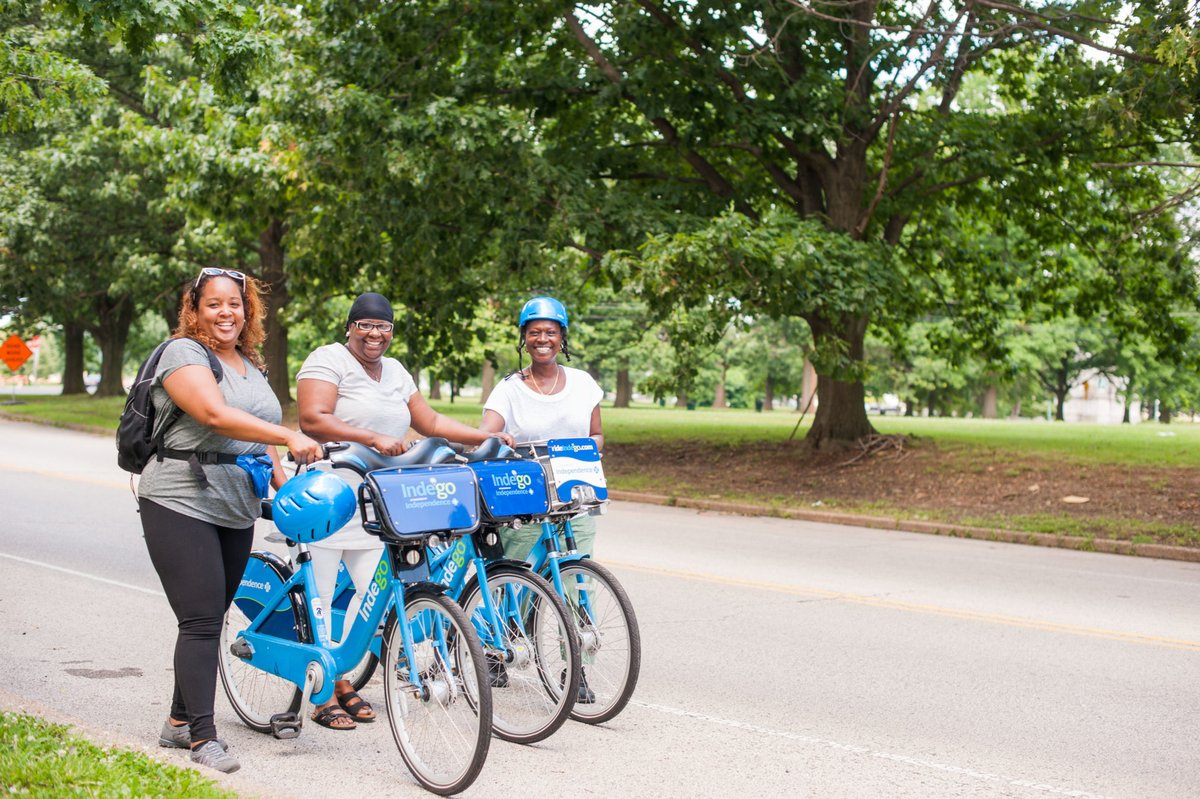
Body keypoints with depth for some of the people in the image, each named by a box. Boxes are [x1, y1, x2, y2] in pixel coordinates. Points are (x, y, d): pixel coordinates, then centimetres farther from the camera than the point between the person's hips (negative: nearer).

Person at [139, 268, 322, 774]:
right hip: (181, 503, -8)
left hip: (236, 508, 8)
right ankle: (203, 738, -8)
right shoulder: (184, 353, -9)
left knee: (211, 616, 11)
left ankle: (179, 722, 23)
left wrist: (283, 486, 9)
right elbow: (214, 415, -24)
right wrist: (289, 437, -32)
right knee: (201, 620, -11)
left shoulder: (249, 363, 17)